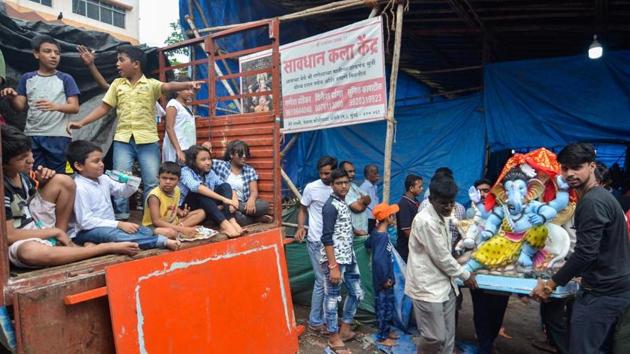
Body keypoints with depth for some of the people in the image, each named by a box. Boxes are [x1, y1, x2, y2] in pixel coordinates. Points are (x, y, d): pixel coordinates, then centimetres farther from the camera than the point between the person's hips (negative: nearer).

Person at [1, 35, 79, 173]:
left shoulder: (65, 79, 5)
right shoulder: (27, 78, 12)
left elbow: (75, 108, -2)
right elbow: (20, 107, 11)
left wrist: (55, 106, -21)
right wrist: (12, 97, -11)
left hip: (58, 137, -2)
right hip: (32, 136, 3)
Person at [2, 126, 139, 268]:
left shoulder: (20, 171, -4)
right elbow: (9, 235, -24)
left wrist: (40, 181, -6)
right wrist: (55, 232, -16)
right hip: (17, 244, -8)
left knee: (63, 181, -4)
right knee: (29, 252, -45)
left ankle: (61, 242, -1)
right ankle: (107, 248, -33)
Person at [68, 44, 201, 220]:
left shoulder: (151, 84, 1)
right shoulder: (117, 84, 12)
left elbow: (169, 86, -18)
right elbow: (104, 107, 13)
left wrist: (187, 85, -39)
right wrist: (82, 122, 4)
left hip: (148, 140, -3)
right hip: (123, 140, 3)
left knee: (152, 182, 0)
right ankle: (121, 217, 13)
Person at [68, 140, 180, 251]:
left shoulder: (103, 179, 6)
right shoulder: (80, 188, -17)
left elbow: (123, 192, 21)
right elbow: (86, 221, -23)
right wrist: (119, 224, -27)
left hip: (109, 227, 8)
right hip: (88, 231, -8)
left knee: (147, 232, -9)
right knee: (117, 235, -39)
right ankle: (164, 241, -35)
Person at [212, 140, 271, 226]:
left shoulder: (250, 170, 12)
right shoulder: (220, 165, 9)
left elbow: (254, 191, 1)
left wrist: (251, 200, -20)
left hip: (242, 205, 3)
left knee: (264, 205, -27)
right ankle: (256, 218, -18)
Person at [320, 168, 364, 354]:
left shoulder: (343, 204, 12)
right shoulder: (330, 206, -16)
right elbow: (326, 238, -20)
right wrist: (333, 266, -22)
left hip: (349, 258, 10)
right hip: (335, 260, -10)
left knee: (357, 293, 17)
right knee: (332, 297, 4)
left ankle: (345, 329, 32)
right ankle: (334, 337, 18)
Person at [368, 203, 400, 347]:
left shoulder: (376, 232, 2)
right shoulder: (383, 236, -27)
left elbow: (368, 244, 23)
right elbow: (378, 259, -36)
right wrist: (385, 279, -25)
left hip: (386, 278, 9)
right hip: (384, 281, -9)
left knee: (387, 306, 22)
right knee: (384, 307, 7)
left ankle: (386, 331, 37)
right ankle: (383, 337, 22)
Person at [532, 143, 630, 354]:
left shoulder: (591, 202, -20)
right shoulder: (603, 196, 13)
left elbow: (586, 252, -25)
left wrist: (551, 284, -18)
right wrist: (575, 271, 25)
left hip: (601, 292, -10)